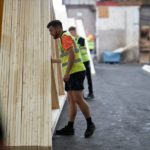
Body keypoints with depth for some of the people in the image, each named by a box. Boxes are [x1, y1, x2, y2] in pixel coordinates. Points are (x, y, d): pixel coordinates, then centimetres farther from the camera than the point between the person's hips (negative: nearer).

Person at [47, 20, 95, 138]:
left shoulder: (65, 37, -7)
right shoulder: (64, 38, 24)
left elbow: (72, 55, -18)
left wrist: (67, 73, -22)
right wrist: (54, 61, 35)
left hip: (75, 72, -10)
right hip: (71, 74, 10)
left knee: (78, 99, -13)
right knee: (71, 100, 5)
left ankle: (90, 124, -2)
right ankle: (70, 128, 4)